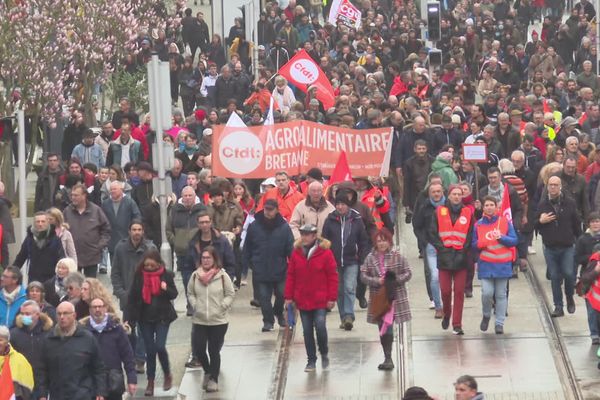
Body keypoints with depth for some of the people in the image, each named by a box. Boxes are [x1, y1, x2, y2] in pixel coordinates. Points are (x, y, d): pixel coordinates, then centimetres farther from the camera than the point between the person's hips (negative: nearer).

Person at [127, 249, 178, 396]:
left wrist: (167, 289, -21)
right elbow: (132, 297, 0)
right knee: (150, 350, 4)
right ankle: (150, 382, 14)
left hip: (162, 317, -2)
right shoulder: (139, 275, -3)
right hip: (145, 318, 2)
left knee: (160, 347, -12)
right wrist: (130, 318, -5)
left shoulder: (166, 275, -6)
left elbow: (174, 294, 2)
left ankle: (167, 374, 13)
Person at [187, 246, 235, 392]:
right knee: (198, 350, 0)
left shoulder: (222, 275, -8)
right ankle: (208, 371, 30)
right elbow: (190, 294, 11)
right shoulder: (195, 275, 0)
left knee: (214, 351, 5)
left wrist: (221, 307, -10)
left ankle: (213, 379, 22)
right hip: (199, 320, 3)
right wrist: (195, 306, -2)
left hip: (219, 321, -2)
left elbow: (230, 294, -2)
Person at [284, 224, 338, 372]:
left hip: (320, 300, -3)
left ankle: (324, 353, 14)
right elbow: (290, 276, 6)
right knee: (307, 331, 7)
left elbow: (332, 276, -5)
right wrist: (288, 297, 3)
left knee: (320, 326, -12)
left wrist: (332, 298, -8)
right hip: (302, 300, 3)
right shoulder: (296, 253, 3)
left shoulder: (325, 253, -7)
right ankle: (311, 361, 17)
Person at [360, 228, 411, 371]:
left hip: (395, 297, -3)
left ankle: (388, 358, -8)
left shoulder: (397, 256, -1)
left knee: (388, 327, -13)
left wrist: (396, 280, -16)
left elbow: (408, 273, 0)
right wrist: (377, 281, -13)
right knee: (382, 329, 8)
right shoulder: (370, 258, 4)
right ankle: (387, 358, 19)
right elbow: (363, 275, 2)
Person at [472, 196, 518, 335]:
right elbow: (474, 245, 11)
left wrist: (501, 237, -14)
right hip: (485, 265, 0)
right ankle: (486, 316, 15)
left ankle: (499, 323, 9)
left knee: (501, 294, 2)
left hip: (502, 264, 0)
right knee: (487, 292, -12)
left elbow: (514, 241, 2)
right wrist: (481, 243, -11)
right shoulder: (478, 224, 7)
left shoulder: (505, 222, 3)